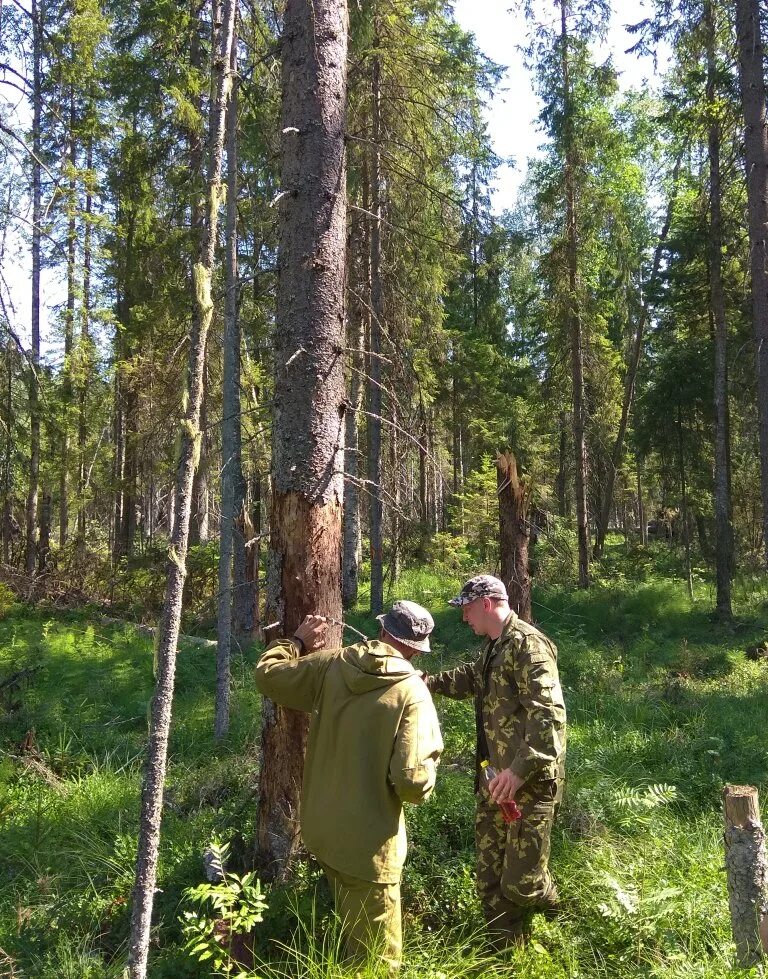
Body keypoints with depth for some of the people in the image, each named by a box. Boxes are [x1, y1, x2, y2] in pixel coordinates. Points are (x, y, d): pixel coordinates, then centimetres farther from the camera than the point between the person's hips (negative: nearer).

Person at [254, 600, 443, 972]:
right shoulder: (412, 692, -19)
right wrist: (425, 776, -2)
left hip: (321, 827, 6)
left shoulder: (331, 664, -6)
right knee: (376, 958, 13)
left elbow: (267, 675, 6)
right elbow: (413, 781, -25)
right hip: (369, 842, -6)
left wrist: (296, 641, 20)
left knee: (352, 934, 32)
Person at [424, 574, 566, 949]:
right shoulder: (493, 647, 14)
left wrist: (520, 769, -32)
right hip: (495, 778, 10)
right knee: (490, 877, 15)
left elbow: (549, 715, -27)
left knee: (521, 881, -3)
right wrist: (428, 682, 28)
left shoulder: (528, 644, -18)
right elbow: (471, 678, 36)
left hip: (529, 782, -9)